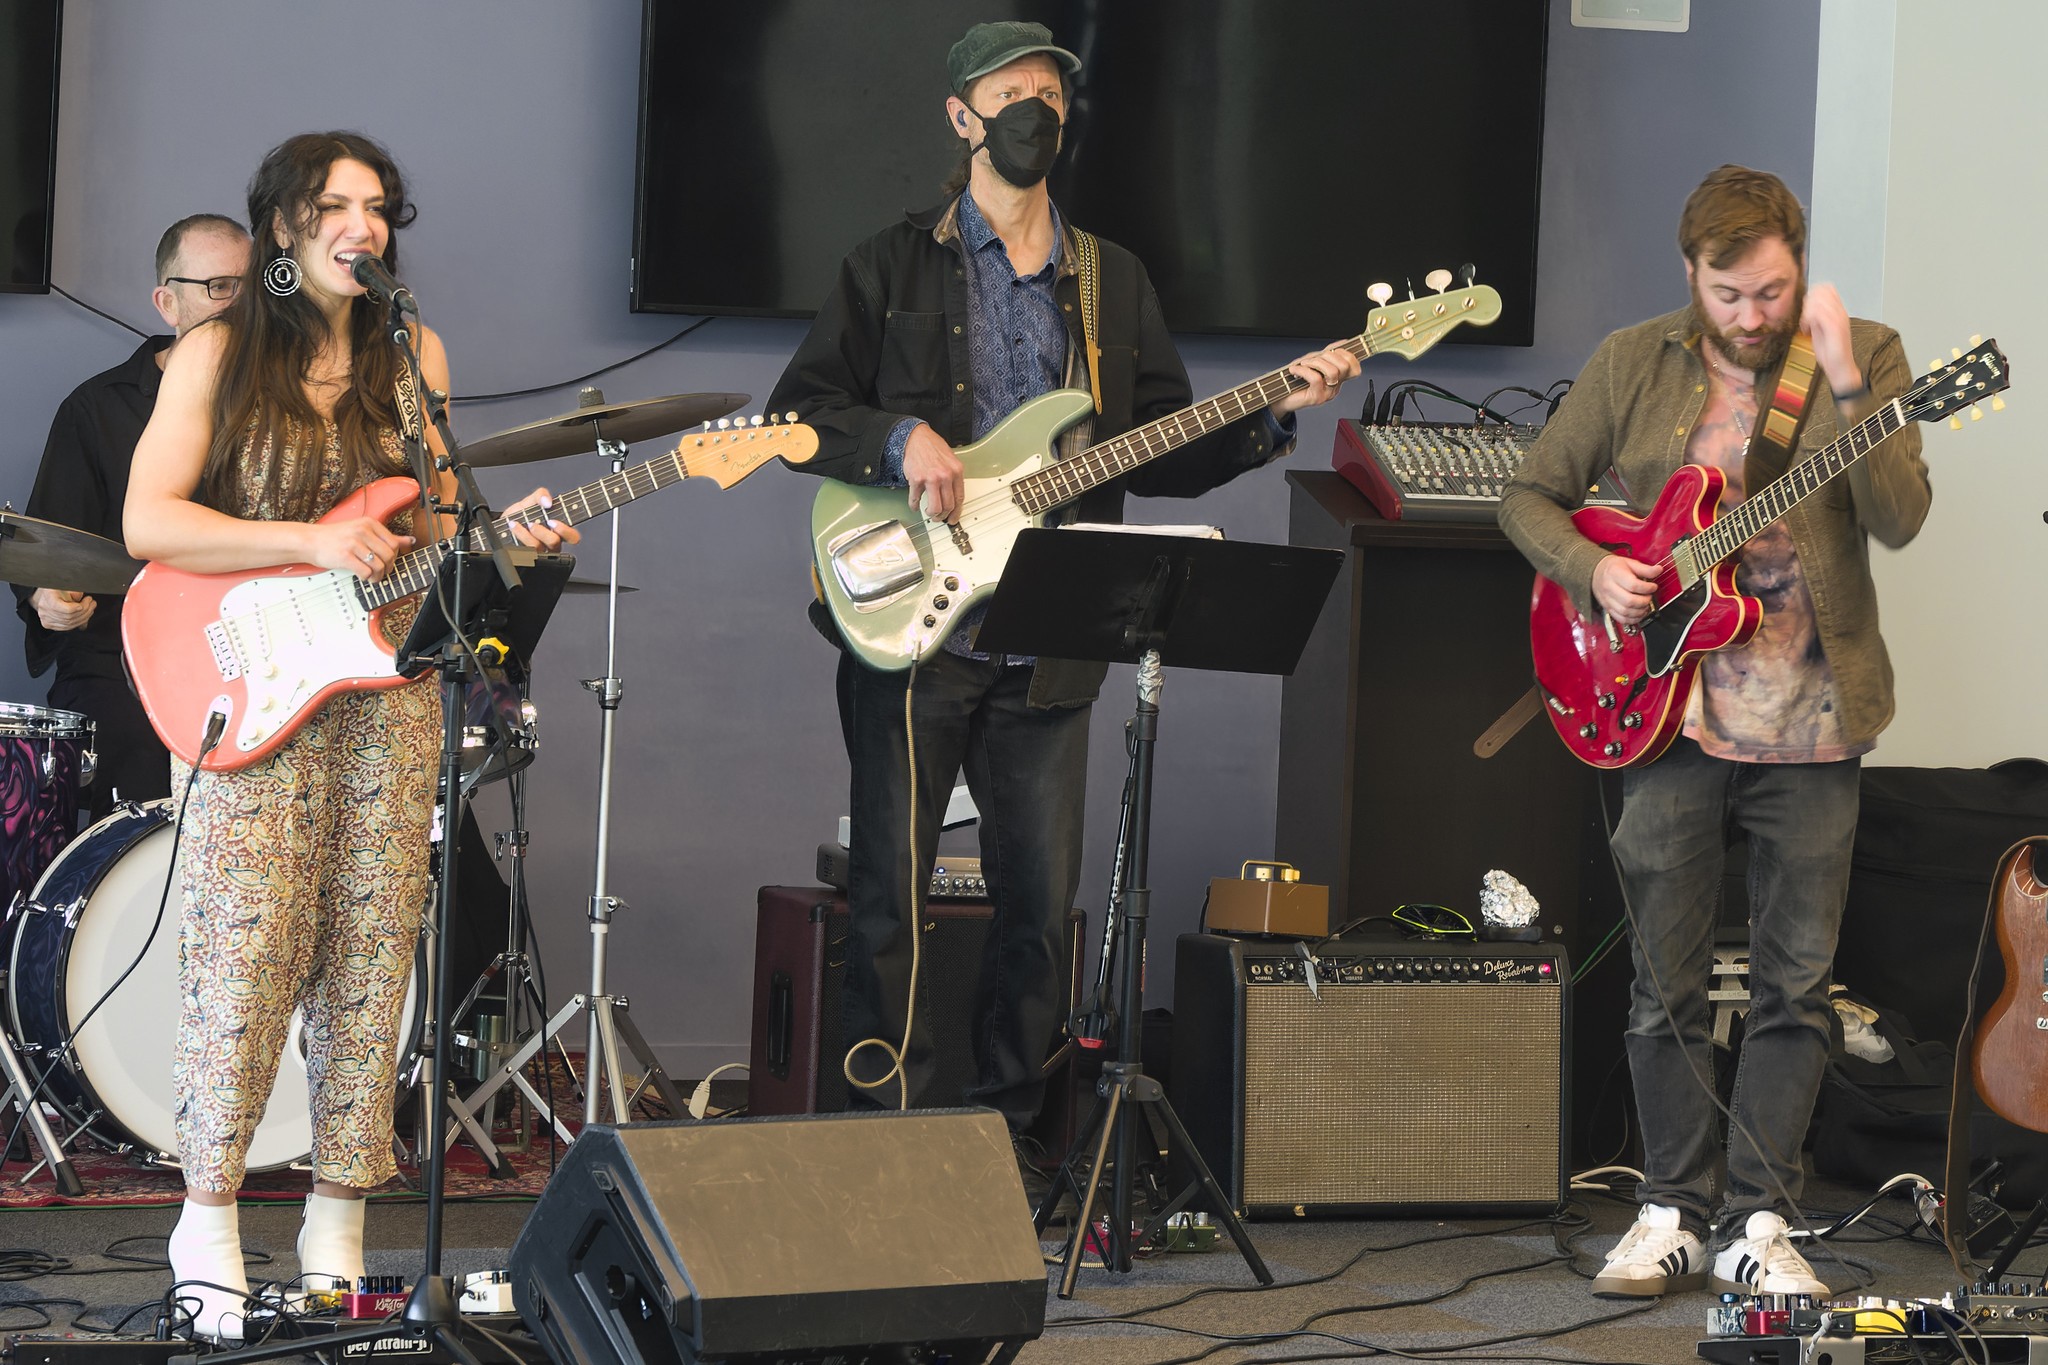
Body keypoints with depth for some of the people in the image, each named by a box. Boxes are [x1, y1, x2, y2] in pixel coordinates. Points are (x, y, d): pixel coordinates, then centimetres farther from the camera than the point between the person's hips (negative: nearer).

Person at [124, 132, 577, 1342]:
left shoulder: (412, 355, 12)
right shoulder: (220, 355, 0)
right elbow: (147, 521, -8)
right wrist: (311, 542, -16)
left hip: (388, 686, 4)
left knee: (370, 955, 1)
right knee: (246, 948, -12)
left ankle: (338, 1223, 8)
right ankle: (211, 1218, -1)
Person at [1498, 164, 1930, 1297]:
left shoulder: (1864, 357, -1)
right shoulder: (1634, 366, 3)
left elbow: (1900, 520, -14)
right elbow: (1530, 497, 11)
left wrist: (1846, 386, -25)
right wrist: (1590, 570, -8)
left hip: (1812, 724, -1)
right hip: (1668, 712, 1)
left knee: (1795, 983, 2)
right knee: (1666, 983, 4)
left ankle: (1758, 1225, 10)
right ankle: (1671, 1214, 15)